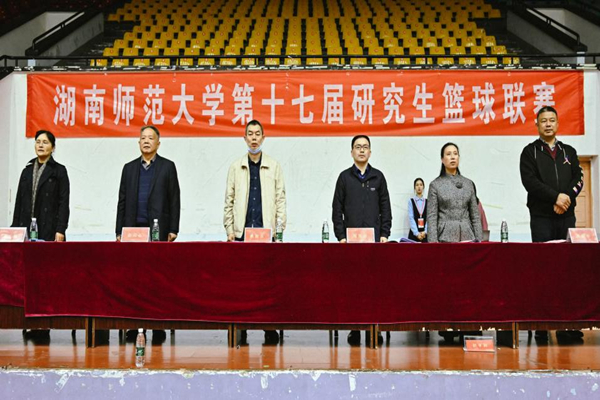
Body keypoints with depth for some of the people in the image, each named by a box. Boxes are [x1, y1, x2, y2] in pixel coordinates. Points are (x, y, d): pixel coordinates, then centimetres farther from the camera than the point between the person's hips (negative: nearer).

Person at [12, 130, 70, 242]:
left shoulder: (59, 171, 2)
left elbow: (64, 202, -4)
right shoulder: (27, 171, 16)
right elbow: (19, 201, 15)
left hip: (49, 230, -4)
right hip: (26, 227, 4)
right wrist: (15, 228, 8)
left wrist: (60, 230, -12)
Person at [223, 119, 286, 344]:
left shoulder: (274, 167, 9)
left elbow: (280, 200, 7)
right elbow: (228, 201, 9)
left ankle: (270, 329, 2)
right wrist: (229, 229, 2)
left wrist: (279, 230, -1)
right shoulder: (236, 167, 10)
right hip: (242, 232, 1)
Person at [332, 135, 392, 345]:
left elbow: (385, 207, 10)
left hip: (375, 240, 1)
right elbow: (337, 208, 6)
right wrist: (341, 236, -2)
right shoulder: (345, 177, 8)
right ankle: (354, 329, 4)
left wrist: (384, 234, 1)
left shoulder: (378, 176, 11)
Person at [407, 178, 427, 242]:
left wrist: (425, 232, -11)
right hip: (414, 234, -1)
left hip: (425, 234, 1)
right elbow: (411, 218, -3)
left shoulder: (427, 202, 7)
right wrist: (417, 233, -10)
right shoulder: (411, 201, 3)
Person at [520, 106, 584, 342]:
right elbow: (530, 181, -7)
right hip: (541, 218, -3)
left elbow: (578, 180, 7)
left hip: (566, 216, 3)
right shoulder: (530, 152, 6)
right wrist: (556, 196, -15)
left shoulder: (569, 152, 17)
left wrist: (567, 198, -11)